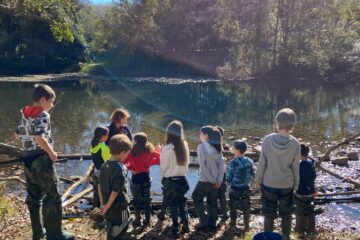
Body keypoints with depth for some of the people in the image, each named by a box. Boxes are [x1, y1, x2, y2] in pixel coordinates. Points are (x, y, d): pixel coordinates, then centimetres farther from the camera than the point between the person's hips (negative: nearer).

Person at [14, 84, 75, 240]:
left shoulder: (25, 114, 9)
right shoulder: (43, 115, -14)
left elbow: (17, 135, 18)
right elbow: (39, 137, -26)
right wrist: (51, 152, -16)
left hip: (28, 158, 8)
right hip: (42, 159, -8)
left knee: (33, 196, 15)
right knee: (52, 197, 1)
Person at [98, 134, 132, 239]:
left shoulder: (104, 165, 1)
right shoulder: (121, 169, -21)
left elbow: (100, 186, 7)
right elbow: (116, 191, -22)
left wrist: (102, 203, 13)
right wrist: (107, 206, -11)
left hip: (109, 208, 7)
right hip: (119, 208, -7)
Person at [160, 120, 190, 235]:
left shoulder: (167, 148, -20)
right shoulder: (185, 145, -7)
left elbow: (163, 167, -9)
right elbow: (187, 162, 4)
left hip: (170, 181, -4)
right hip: (182, 179, 4)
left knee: (173, 205, 12)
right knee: (182, 203, 19)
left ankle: (175, 227, 20)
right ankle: (185, 225, 22)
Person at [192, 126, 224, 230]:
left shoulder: (202, 146, -13)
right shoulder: (217, 146, 4)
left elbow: (203, 165, -18)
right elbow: (221, 164, 1)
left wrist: (211, 180, -13)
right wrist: (219, 180, 0)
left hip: (205, 180, -5)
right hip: (215, 180, 6)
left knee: (196, 198, 14)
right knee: (212, 201, 16)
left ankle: (204, 222, 13)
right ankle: (212, 223, 23)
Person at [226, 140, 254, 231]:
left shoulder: (233, 163, -21)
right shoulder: (249, 161, -5)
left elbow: (228, 178, -16)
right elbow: (252, 175, 4)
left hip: (235, 189, -4)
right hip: (246, 188, 4)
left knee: (233, 207, 13)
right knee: (246, 207, 15)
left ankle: (233, 225, 24)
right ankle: (247, 225, 24)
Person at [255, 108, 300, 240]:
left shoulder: (268, 139, -15)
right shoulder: (295, 143, -12)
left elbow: (262, 163, -9)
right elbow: (295, 167, -4)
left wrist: (258, 179, 5)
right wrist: (296, 185, 9)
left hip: (268, 184, 0)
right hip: (287, 185, 1)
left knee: (269, 215, 12)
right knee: (286, 215, 16)